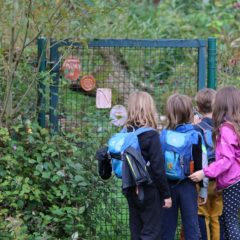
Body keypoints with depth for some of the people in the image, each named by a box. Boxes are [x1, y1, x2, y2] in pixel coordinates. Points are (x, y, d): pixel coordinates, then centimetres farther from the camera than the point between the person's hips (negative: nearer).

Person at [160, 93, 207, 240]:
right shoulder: (195, 136, -7)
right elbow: (200, 164, -5)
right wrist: (203, 188, 4)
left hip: (167, 185, 1)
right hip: (187, 185, -1)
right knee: (191, 227, 4)